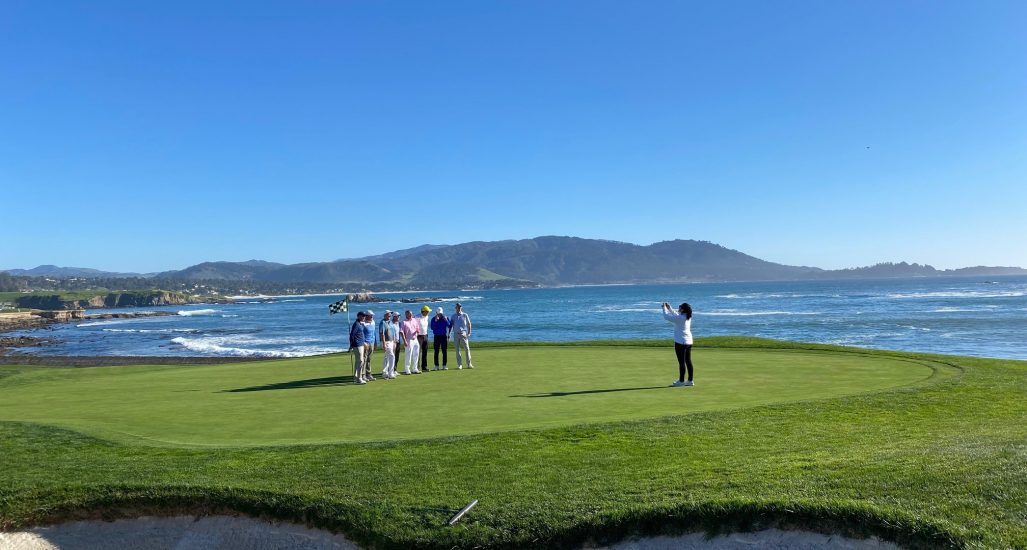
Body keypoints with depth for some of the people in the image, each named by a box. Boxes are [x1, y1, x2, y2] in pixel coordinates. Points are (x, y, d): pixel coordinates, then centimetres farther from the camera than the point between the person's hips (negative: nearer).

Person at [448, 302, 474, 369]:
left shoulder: (465, 315, 6)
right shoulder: (453, 316, 10)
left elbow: (469, 324, 9)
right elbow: (451, 325, 11)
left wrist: (469, 332, 1)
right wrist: (449, 333, 2)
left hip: (464, 334, -1)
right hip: (456, 334, 1)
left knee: (467, 349, -4)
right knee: (457, 350, 2)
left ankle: (469, 364, 1)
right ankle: (459, 365, 7)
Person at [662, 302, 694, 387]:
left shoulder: (680, 318, -18)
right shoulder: (687, 317, 7)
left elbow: (666, 317, -13)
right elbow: (676, 316, 25)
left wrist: (664, 308, 2)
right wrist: (669, 309, 26)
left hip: (681, 342, -9)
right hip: (689, 342, 9)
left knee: (681, 362, -3)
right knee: (688, 361, 12)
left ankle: (681, 381, 2)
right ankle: (690, 380, 17)